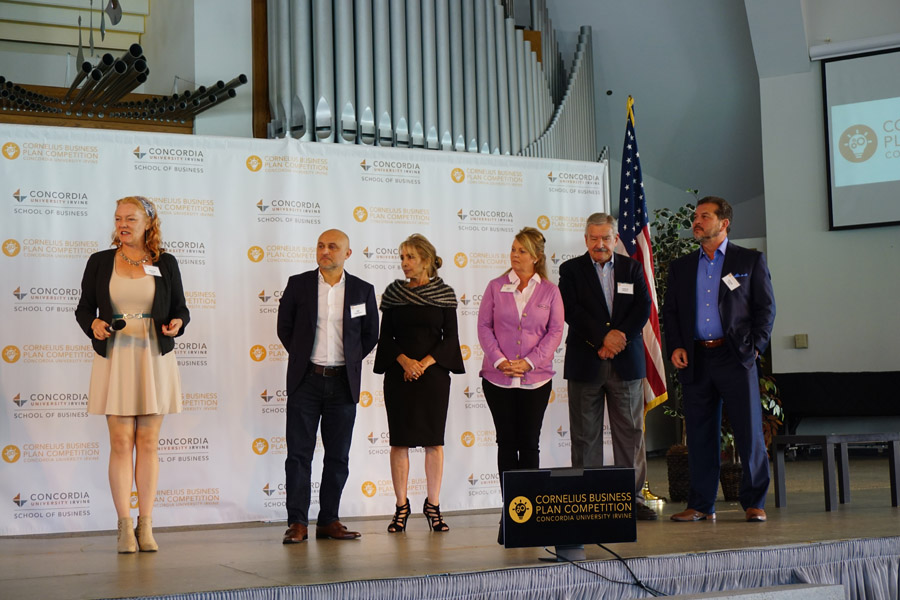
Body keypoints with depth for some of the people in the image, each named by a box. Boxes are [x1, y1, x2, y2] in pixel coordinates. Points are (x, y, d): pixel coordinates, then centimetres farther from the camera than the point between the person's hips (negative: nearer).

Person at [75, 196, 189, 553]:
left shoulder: (166, 263, 8)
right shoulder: (100, 262, 8)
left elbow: (180, 308, 11)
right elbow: (84, 308, 10)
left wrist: (177, 323, -11)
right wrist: (93, 324, -11)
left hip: (155, 359, 1)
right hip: (115, 358, 0)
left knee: (148, 443, 3)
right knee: (121, 443, -2)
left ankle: (146, 526, 9)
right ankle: (125, 527, 3)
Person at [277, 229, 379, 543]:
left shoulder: (363, 291, 4)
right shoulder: (298, 285, 2)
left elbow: (370, 335, 13)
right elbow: (284, 328, 10)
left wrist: (349, 362, 8)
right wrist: (303, 358, 7)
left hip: (343, 382, 1)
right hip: (306, 380, -1)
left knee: (338, 456, 6)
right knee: (299, 453, -2)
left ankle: (329, 520, 15)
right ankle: (297, 522, 3)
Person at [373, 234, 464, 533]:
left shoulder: (444, 294, 2)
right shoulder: (393, 293, 5)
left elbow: (450, 337, 0)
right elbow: (386, 337, 3)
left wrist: (426, 363, -12)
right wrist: (405, 361, -13)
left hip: (433, 373, -1)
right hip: (400, 374, 1)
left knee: (434, 441, 2)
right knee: (400, 441, 2)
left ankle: (433, 505, 11)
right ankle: (401, 506, 10)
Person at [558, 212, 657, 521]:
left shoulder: (632, 268, 12)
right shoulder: (571, 270, 6)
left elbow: (643, 308, 2)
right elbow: (571, 310, -6)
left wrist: (618, 338, -12)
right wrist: (603, 337, -15)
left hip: (626, 362, 2)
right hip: (585, 364, -1)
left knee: (631, 432, 2)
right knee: (585, 435, 0)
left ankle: (632, 497, 9)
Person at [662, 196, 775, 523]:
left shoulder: (751, 261, 7)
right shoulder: (681, 267, 15)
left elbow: (766, 307, 4)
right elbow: (670, 311, 16)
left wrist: (754, 346, -6)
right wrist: (675, 347, 1)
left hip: (736, 357, -3)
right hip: (695, 359, 3)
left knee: (750, 432, -3)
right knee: (699, 435, 5)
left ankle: (754, 503, 7)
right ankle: (701, 505, 12)